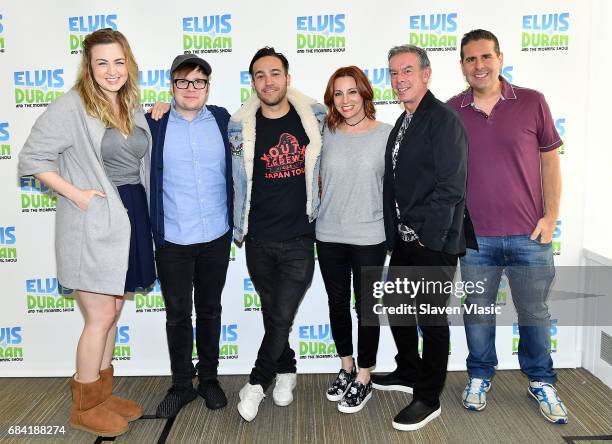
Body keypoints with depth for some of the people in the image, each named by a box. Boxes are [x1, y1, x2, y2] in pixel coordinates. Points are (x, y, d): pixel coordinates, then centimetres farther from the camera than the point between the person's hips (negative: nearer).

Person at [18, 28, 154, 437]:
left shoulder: (133, 106, 10)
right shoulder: (72, 107, -11)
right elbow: (32, 158, -11)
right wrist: (76, 194, -17)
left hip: (130, 219, 7)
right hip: (93, 224, -7)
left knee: (113, 312, 15)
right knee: (101, 317, 0)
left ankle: (103, 393, 32)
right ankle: (84, 407, 20)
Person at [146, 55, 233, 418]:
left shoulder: (223, 119, 3)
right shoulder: (154, 124, -2)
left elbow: (234, 168, 11)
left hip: (216, 238, 1)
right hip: (172, 240, -1)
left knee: (210, 310, 15)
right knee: (178, 314, 9)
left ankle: (209, 377, 31)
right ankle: (181, 384, 26)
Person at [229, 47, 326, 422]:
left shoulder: (316, 116, -1)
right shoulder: (241, 126, -4)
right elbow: (239, 179, 5)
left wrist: (321, 206, 12)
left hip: (300, 239, -1)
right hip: (259, 241, 1)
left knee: (282, 317, -1)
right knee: (273, 314, 14)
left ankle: (257, 382, 21)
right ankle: (286, 370, 37)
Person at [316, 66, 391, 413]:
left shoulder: (386, 134, -5)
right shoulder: (327, 134, 3)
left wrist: (392, 230, -3)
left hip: (369, 237, -3)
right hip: (329, 235, 3)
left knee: (366, 305, 8)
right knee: (338, 303, 15)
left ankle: (363, 380, 25)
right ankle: (346, 369, 35)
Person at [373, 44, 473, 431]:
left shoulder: (443, 120, -13)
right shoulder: (403, 123, 14)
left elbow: (451, 187, -19)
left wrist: (422, 234, -18)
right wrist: (395, 233, 9)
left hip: (433, 242, -9)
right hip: (405, 239, 9)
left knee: (431, 318, 3)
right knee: (397, 305, 19)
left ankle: (428, 398, 19)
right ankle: (410, 372, 40)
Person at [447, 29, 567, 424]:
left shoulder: (532, 102, -1)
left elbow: (550, 161, 3)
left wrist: (551, 217, -3)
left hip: (529, 234, 0)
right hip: (474, 236, 1)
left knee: (534, 311, 11)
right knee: (477, 310, 12)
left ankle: (541, 381, 31)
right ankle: (480, 376, 32)